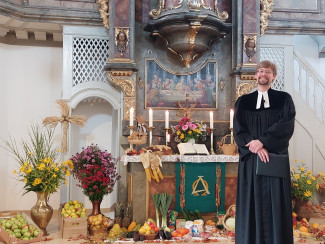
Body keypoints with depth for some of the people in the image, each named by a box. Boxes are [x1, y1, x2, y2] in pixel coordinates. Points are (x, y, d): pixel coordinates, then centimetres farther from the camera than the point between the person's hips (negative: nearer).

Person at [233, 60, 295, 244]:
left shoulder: (284, 100, 6)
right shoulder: (243, 102, 9)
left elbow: (286, 127, -7)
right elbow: (239, 131, 0)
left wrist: (261, 141, -16)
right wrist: (256, 147, -15)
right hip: (250, 161, 1)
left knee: (276, 204, 2)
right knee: (252, 204, 3)